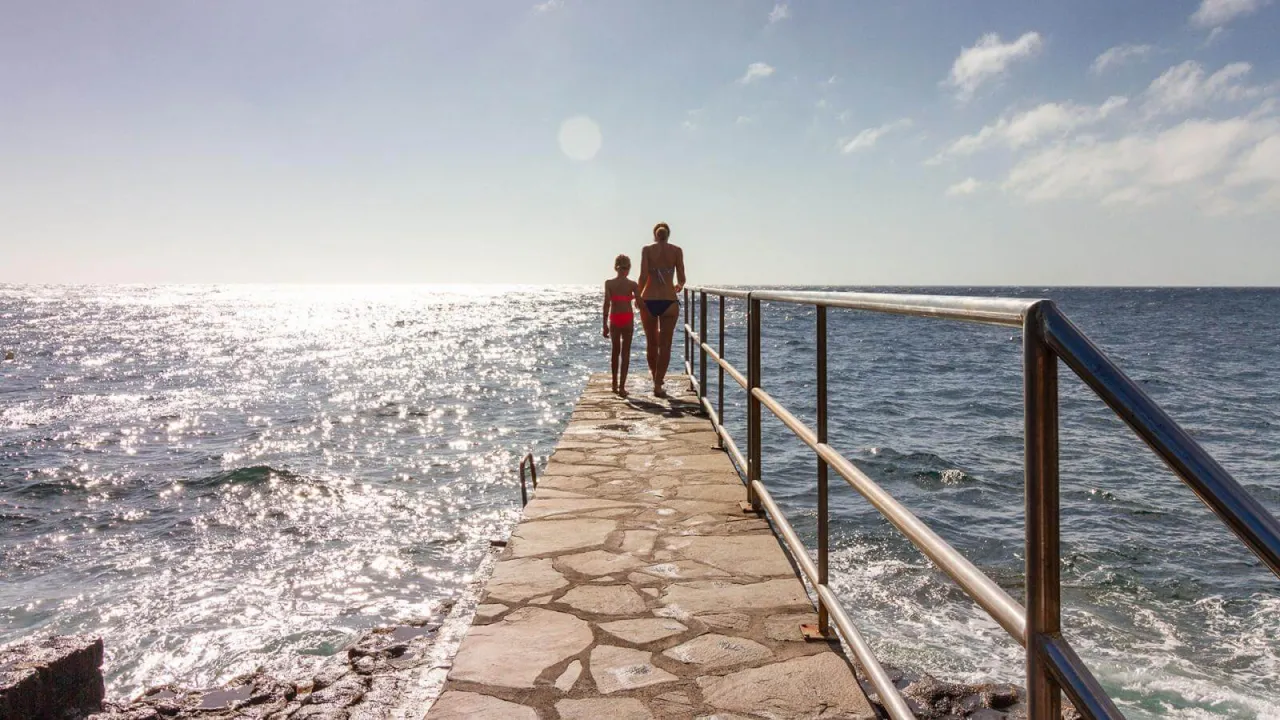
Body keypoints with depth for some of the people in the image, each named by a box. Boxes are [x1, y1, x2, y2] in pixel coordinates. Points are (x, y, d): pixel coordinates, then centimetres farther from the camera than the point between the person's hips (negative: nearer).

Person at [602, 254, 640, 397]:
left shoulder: (609, 283, -4)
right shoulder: (632, 284, -5)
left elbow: (607, 304, -8)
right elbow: (638, 303, -10)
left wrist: (605, 324, -4)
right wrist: (634, 298, 13)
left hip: (614, 319, 1)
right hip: (628, 318, -1)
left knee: (615, 350, 18)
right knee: (625, 352, 4)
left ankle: (615, 384, 26)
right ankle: (622, 386, -4)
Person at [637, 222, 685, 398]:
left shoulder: (647, 249, 1)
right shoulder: (677, 251, 2)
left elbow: (643, 275, -10)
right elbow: (681, 279, 0)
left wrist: (640, 296, 2)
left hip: (649, 300, 1)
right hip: (669, 300, -1)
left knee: (651, 342, 17)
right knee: (665, 344, 3)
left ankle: (655, 376, 34)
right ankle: (658, 384, -3)